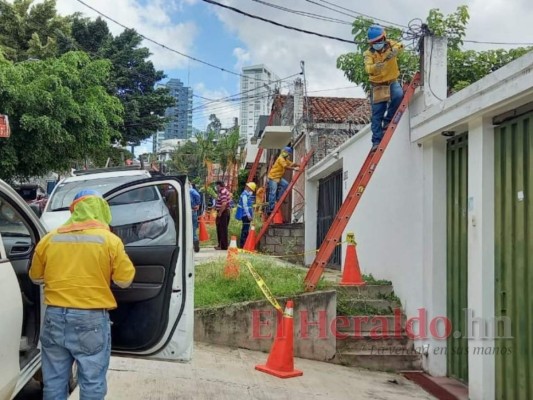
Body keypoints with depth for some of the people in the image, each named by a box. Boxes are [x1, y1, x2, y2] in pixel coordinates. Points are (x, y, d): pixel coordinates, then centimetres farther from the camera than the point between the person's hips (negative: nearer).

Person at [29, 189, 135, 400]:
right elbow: (125, 281, 0)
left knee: (54, 382, 15)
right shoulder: (110, 240, -6)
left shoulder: (49, 239, 4)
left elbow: (36, 277, 16)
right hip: (91, 319, -3)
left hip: (55, 317, 4)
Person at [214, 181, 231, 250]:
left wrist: (220, 213, -19)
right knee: (220, 229, 17)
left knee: (222, 229, -5)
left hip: (223, 213, -11)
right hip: (224, 212, 11)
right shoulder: (224, 191, 15)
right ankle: (221, 244, 25)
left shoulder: (223, 192, -18)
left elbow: (224, 204, -27)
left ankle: (223, 246, -1)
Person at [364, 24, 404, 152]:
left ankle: (387, 120, -10)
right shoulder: (369, 53, -9)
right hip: (377, 85, -1)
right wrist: (375, 67, -49)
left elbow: (399, 46, -27)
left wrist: (394, 51, -50)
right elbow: (368, 68, -26)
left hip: (392, 82, 1)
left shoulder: (390, 45, -6)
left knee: (399, 95, -30)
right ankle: (377, 141, 3)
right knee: (377, 114, -3)